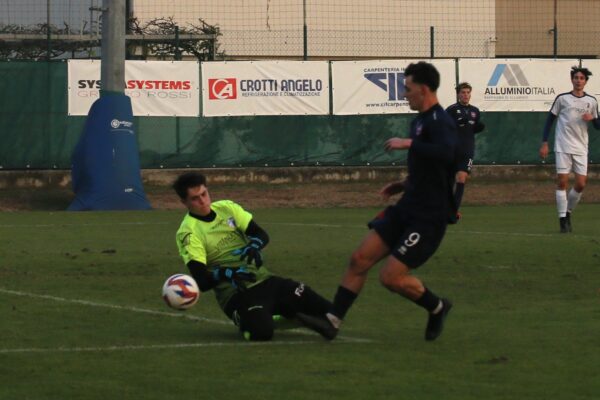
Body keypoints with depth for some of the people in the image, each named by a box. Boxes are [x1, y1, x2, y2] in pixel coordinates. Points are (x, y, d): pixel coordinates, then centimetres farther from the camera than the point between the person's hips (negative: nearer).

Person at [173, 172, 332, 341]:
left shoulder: (226, 207, 7)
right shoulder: (188, 233, -10)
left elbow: (262, 235, 5)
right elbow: (202, 282, -18)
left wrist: (253, 247, -18)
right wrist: (227, 273, -35)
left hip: (264, 280, 5)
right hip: (235, 293, -5)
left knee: (325, 309, -7)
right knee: (261, 331, -35)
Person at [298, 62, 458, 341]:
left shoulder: (439, 123, -18)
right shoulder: (421, 121, 13)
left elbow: (446, 153, -40)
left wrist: (409, 143, -33)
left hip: (429, 217, -9)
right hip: (406, 208, 9)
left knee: (391, 277, -11)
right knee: (360, 259, 2)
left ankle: (437, 308, 14)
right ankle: (333, 320, 6)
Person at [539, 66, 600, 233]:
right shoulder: (562, 98, 1)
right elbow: (550, 119, 5)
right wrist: (544, 143, -1)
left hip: (581, 149, 2)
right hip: (563, 147, -2)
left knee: (581, 184, -3)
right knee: (562, 181, -7)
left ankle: (568, 213, 18)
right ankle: (562, 218, -1)